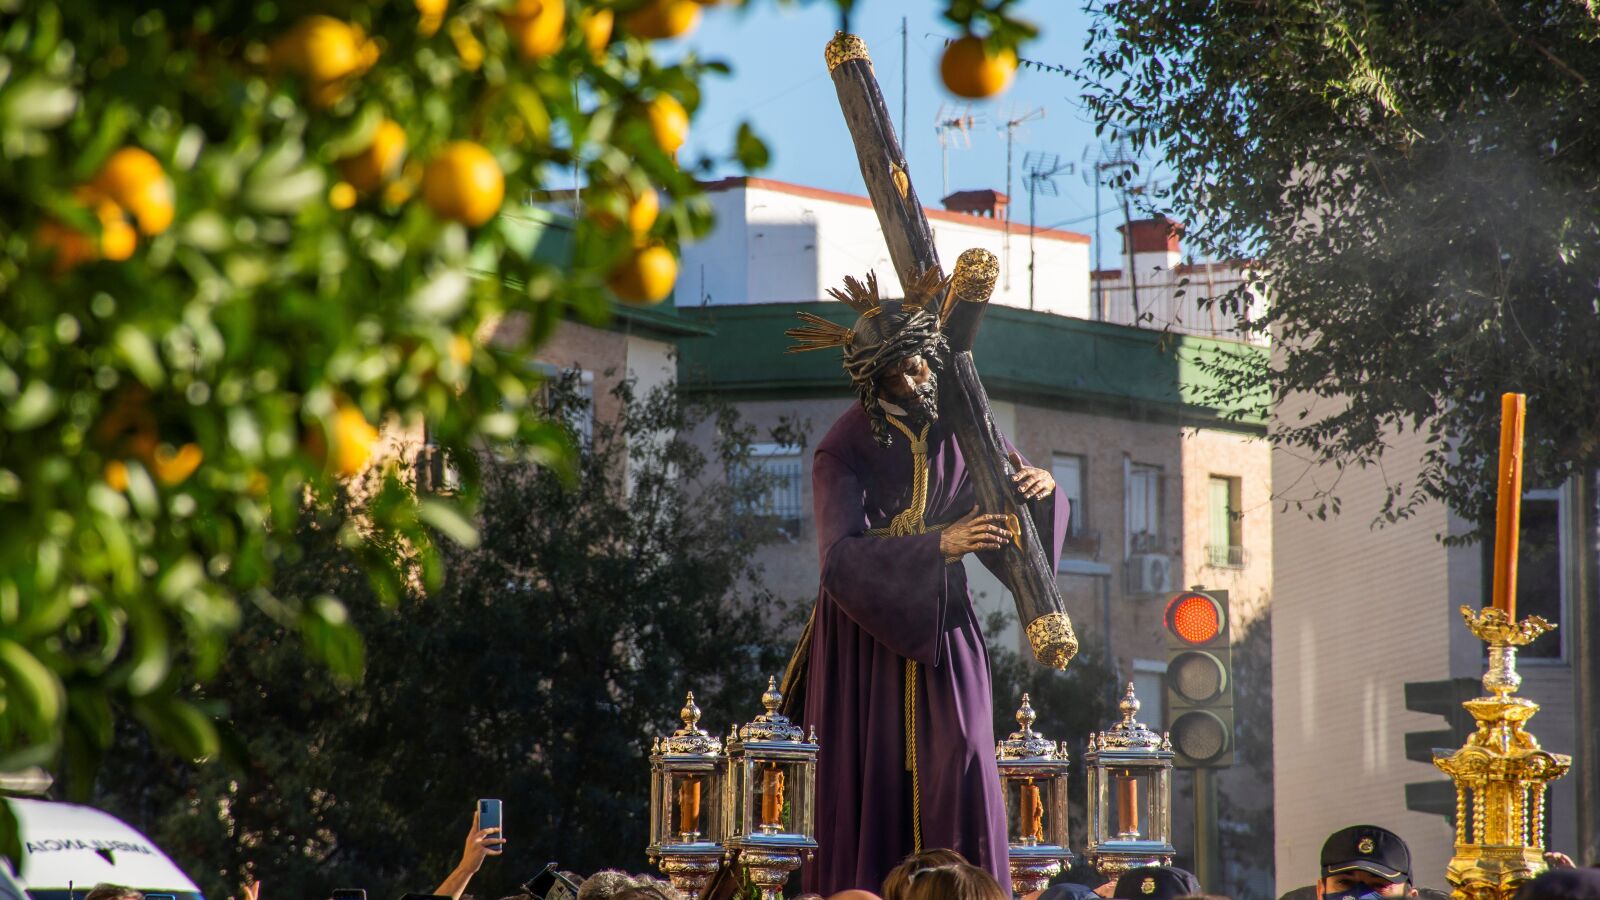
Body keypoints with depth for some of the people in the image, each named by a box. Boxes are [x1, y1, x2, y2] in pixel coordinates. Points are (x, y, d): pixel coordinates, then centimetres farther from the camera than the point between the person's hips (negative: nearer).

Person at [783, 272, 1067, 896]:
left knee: (959, 768, -9)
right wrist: (939, 544, -33)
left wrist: (1042, 490, -18)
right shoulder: (843, 453, -11)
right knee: (872, 780, -5)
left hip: (942, 626, 3)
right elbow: (842, 558, -23)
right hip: (867, 631, -3)